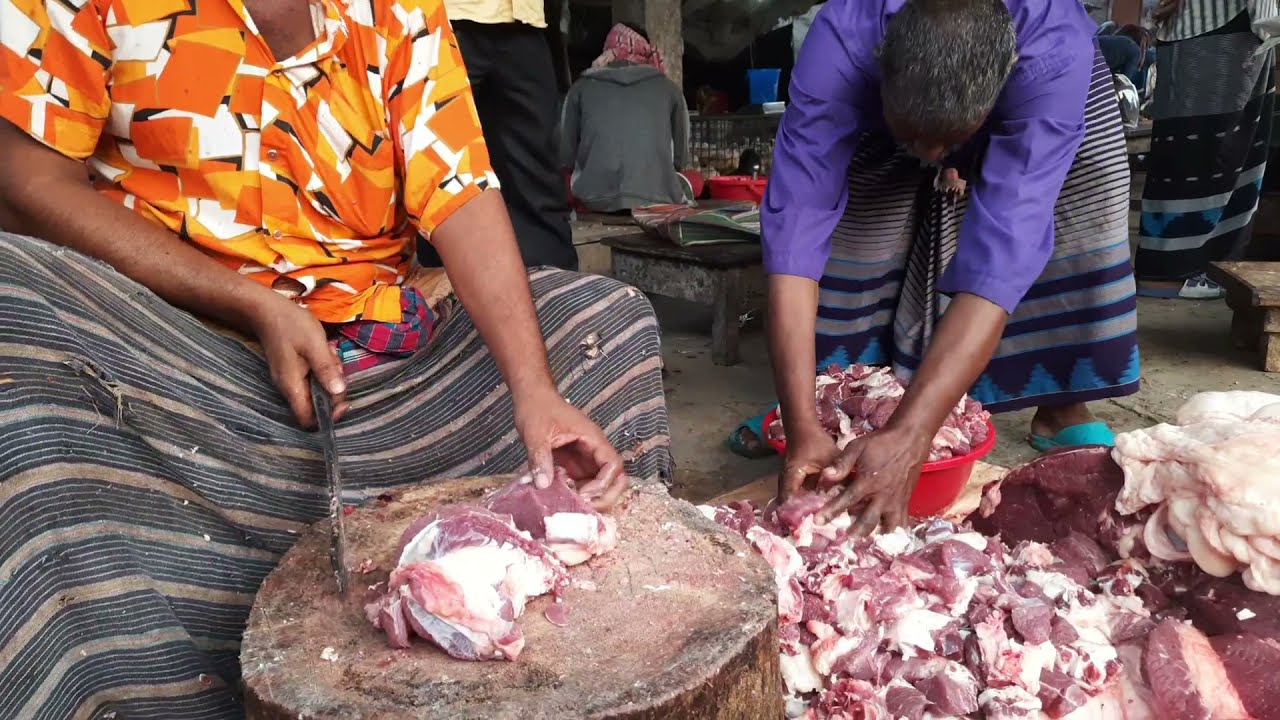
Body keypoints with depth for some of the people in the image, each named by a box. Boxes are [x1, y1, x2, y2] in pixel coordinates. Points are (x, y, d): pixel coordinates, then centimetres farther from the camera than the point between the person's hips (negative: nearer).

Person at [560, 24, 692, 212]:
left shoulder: (582, 87, 11)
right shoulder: (668, 87, 12)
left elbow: (565, 156, 12)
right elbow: (681, 159, 16)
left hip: (596, 199, 0)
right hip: (657, 197, 0)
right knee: (691, 183, 32)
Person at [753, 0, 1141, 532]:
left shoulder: (1055, 55, -43)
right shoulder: (840, 43, -42)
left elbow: (1003, 255, -50)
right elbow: (796, 227, -47)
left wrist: (907, 439, -59)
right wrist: (802, 426, -55)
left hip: (1033, 93, 0)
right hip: (879, 108, 1)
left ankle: (1061, 409, -2)